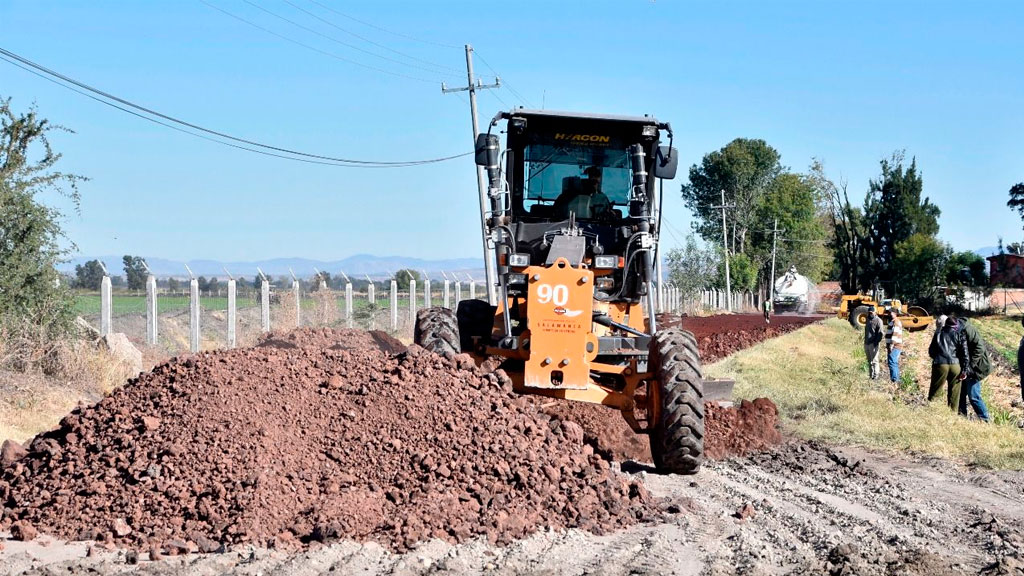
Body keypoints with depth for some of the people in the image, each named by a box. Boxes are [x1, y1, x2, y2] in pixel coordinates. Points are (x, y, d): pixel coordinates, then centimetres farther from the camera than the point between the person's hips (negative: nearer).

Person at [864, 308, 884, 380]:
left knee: (874, 361, -8)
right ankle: (871, 376, 14)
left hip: (873, 344, -8)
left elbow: (880, 333, -13)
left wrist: (876, 342, -19)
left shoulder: (878, 320, -7)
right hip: (866, 343, 8)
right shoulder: (868, 320, 19)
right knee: (869, 361, 10)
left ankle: (875, 376, -7)